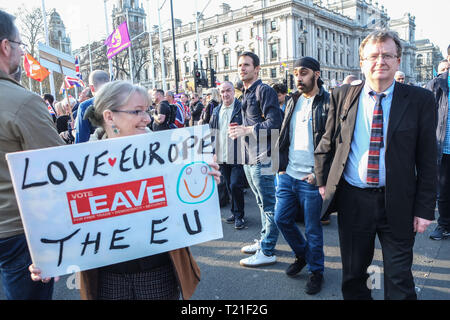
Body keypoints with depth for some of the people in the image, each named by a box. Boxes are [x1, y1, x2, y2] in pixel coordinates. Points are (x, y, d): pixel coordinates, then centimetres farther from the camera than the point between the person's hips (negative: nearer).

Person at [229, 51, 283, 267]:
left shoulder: (264, 91, -10)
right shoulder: (246, 94, 19)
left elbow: (274, 123, -20)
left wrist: (246, 130, -16)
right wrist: (239, 129, 8)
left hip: (262, 157, -10)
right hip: (249, 157, 10)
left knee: (268, 204, -2)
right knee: (261, 202, 19)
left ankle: (267, 252, 7)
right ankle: (263, 241, 32)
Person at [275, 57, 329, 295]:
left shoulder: (328, 103, -8)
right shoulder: (293, 101, 12)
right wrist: (282, 166, 9)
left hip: (310, 179, -6)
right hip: (288, 175, 6)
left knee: (312, 229, 7)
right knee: (282, 219, 13)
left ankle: (315, 270, 30)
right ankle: (302, 254, 39)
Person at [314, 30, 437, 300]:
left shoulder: (420, 100, -3)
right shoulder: (342, 96, 2)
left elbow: (428, 159, -2)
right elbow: (326, 146, 10)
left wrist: (425, 208, -4)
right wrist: (323, 183, 6)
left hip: (397, 204, -1)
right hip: (352, 200, 2)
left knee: (400, 280, 11)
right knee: (353, 274, 17)